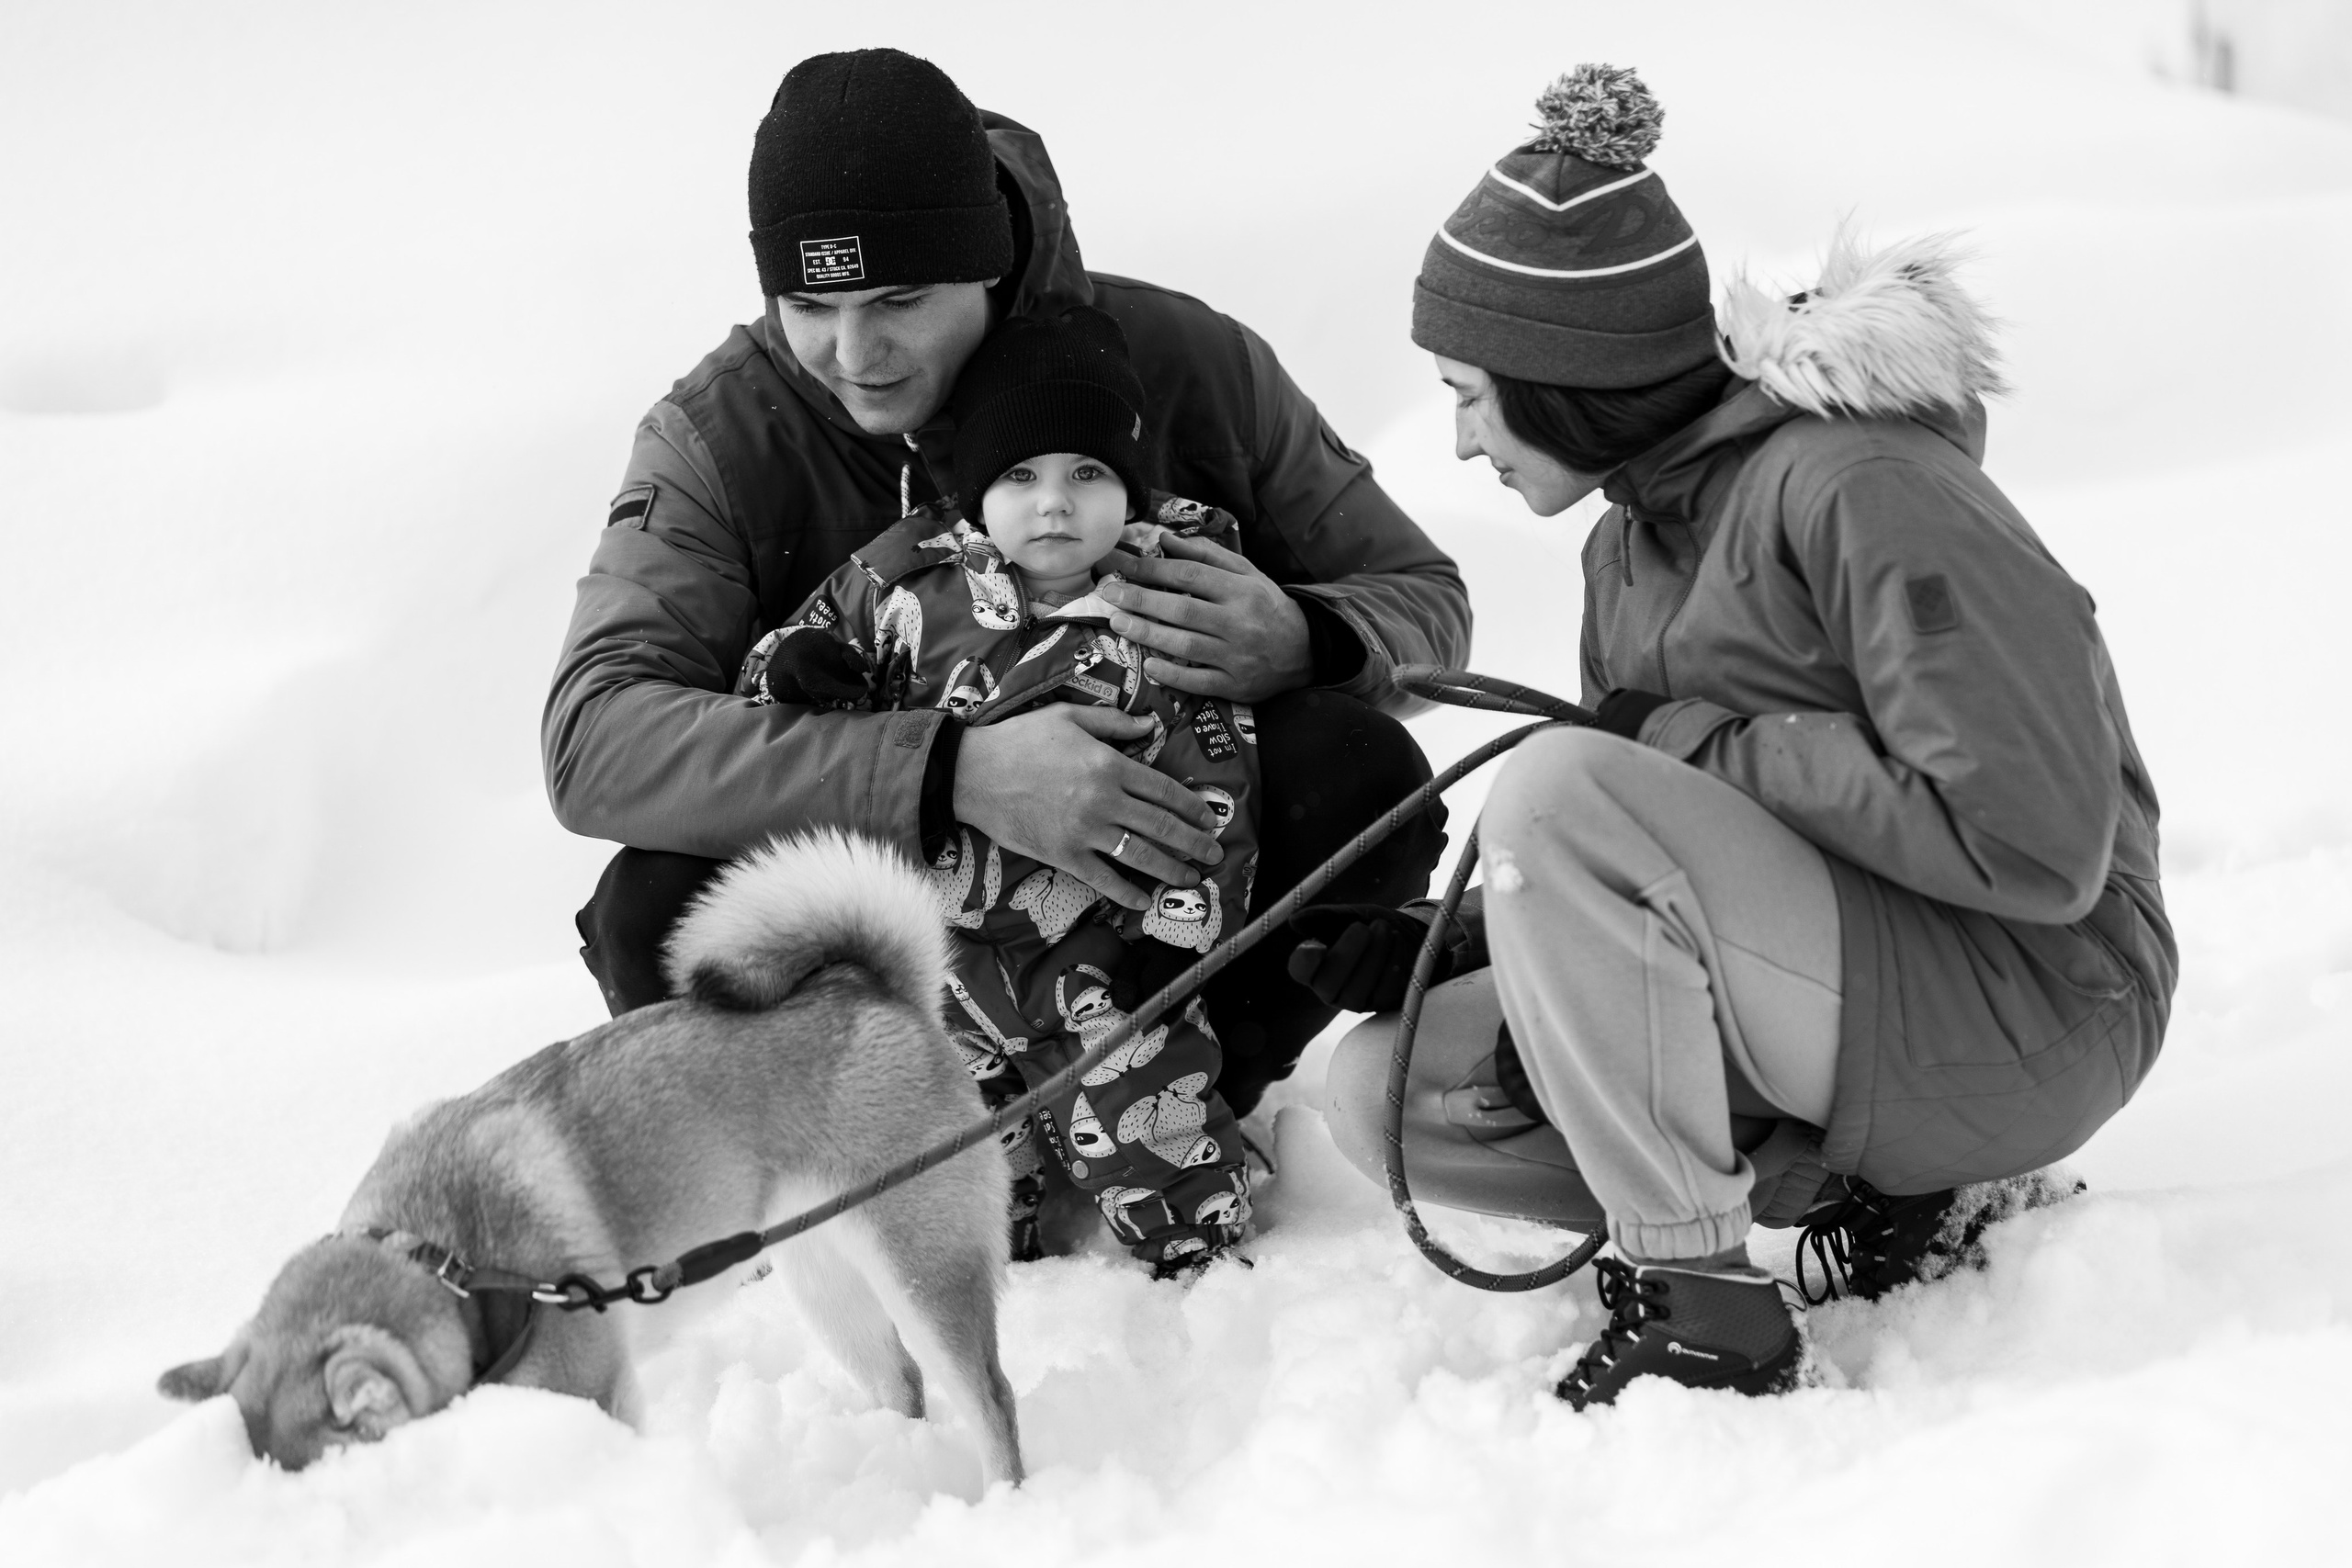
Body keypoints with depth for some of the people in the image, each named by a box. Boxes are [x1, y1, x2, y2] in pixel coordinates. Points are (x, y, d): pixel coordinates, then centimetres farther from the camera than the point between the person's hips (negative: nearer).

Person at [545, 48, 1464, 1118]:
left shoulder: (1186, 362, -12)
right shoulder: (718, 436, -15)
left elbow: (1425, 599, -2)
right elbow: (593, 743, -30)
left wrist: (1300, 646, -30)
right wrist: (951, 773, -42)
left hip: (1164, 898, 1)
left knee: (1363, 776, -26)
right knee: (661, 909, -30)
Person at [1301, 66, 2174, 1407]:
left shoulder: (1858, 487, -18)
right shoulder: (1633, 547, 10)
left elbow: (2038, 846, -24)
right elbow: (1620, 891, 17)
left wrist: (1714, 743, -18)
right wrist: (1438, 944, -2)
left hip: (2030, 1016, -9)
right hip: (1848, 975, 9)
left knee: (1561, 788, -26)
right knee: (1392, 1090, -2)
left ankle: (1700, 1309, -20)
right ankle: (1876, 1189, -3)